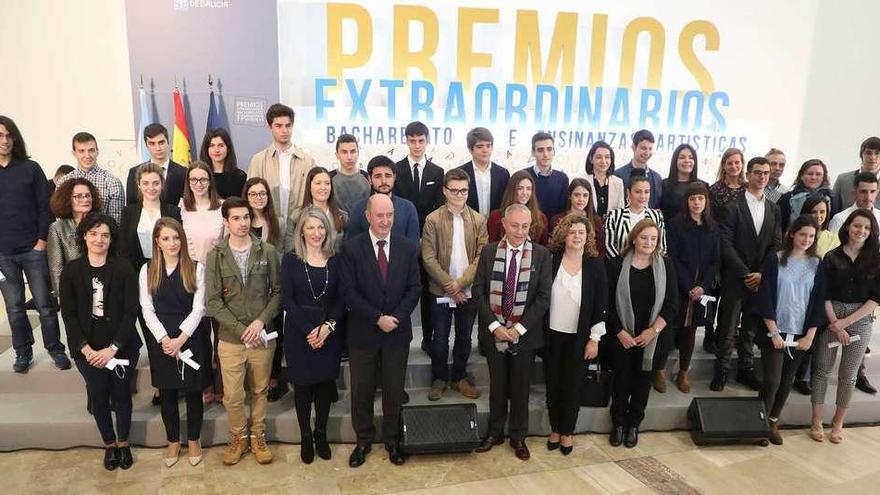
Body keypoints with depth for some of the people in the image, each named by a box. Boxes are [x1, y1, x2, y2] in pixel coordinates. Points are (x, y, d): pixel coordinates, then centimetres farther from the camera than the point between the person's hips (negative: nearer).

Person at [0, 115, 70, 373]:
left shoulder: (30, 168, 1)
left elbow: (44, 206, 1)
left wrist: (42, 240, -7)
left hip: (33, 249, -2)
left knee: (45, 303, 3)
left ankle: (55, 348, 16)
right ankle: (23, 352, 22)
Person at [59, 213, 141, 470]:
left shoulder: (123, 268, -7)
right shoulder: (71, 271, -1)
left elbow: (131, 311, -9)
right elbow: (68, 314, -2)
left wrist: (113, 348, -14)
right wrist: (86, 349, -11)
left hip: (122, 346, -1)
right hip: (87, 349, 1)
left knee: (121, 395, 10)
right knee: (98, 396, 8)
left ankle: (123, 444, 31)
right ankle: (109, 444, 30)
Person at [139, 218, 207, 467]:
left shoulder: (196, 268, -3)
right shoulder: (147, 270, 3)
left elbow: (198, 308, -6)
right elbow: (147, 309, -1)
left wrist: (181, 339, -15)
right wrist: (164, 339, -12)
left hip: (190, 339, -1)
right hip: (161, 341, 2)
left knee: (193, 391, 8)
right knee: (167, 393, 11)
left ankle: (193, 440, 26)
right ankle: (173, 441, 28)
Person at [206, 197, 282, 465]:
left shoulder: (267, 252, -3)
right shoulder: (215, 255, -3)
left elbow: (278, 291, 0)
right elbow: (213, 301, -6)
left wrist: (261, 321, -13)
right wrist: (242, 330, -13)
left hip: (262, 337, 1)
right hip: (230, 339, 0)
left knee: (259, 391, 13)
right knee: (232, 395, 5)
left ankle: (258, 437, 32)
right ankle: (238, 438, 29)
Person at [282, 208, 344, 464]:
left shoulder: (336, 260, 1)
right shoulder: (291, 259, -4)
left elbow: (340, 298, 1)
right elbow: (287, 299, -8)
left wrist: (328, 325, -14)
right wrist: (309, 329, -16)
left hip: (330, 332, 2)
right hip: (299, 333, -2)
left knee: (326, 383, 11)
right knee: (303, 385, 8)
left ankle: (321, 434, 29)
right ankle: (305, 436, 25)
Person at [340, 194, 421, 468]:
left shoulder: (408, 247, -1)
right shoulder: (351, 248, -8)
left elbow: (415, 288, -1)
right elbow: (348, 291, -11)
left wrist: (396, 317, -14)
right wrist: (378, 318, -17)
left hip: (398, 332, 2)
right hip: (363, 332, -1)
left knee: (394, 391, 13)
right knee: (361, 391, 11)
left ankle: (392, 440, 31)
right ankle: (363, 440, 30)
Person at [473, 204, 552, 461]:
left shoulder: (542, 254, -4)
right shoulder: (489, 251, -1)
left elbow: (543, 297, -7)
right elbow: (479, 292, -3)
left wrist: (519, 328, -13)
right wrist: (494, 326, -12)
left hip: (525, 334, -1)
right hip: (494, 332, 1)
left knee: (520, 388, 12)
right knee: (497, 386, 14)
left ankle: (518, 437, 29)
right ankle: (495, 432, 32)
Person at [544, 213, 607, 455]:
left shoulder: (595, 264, -6)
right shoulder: (551, 260, -5)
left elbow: (601, 304, -3)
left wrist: (594, 339, -5)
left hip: (579, 337, -1)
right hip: (552, 335, 1)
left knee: (572, 386, 9)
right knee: (552, 385, 11)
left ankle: (567, 432, 28)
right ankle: (555, 429, 30)